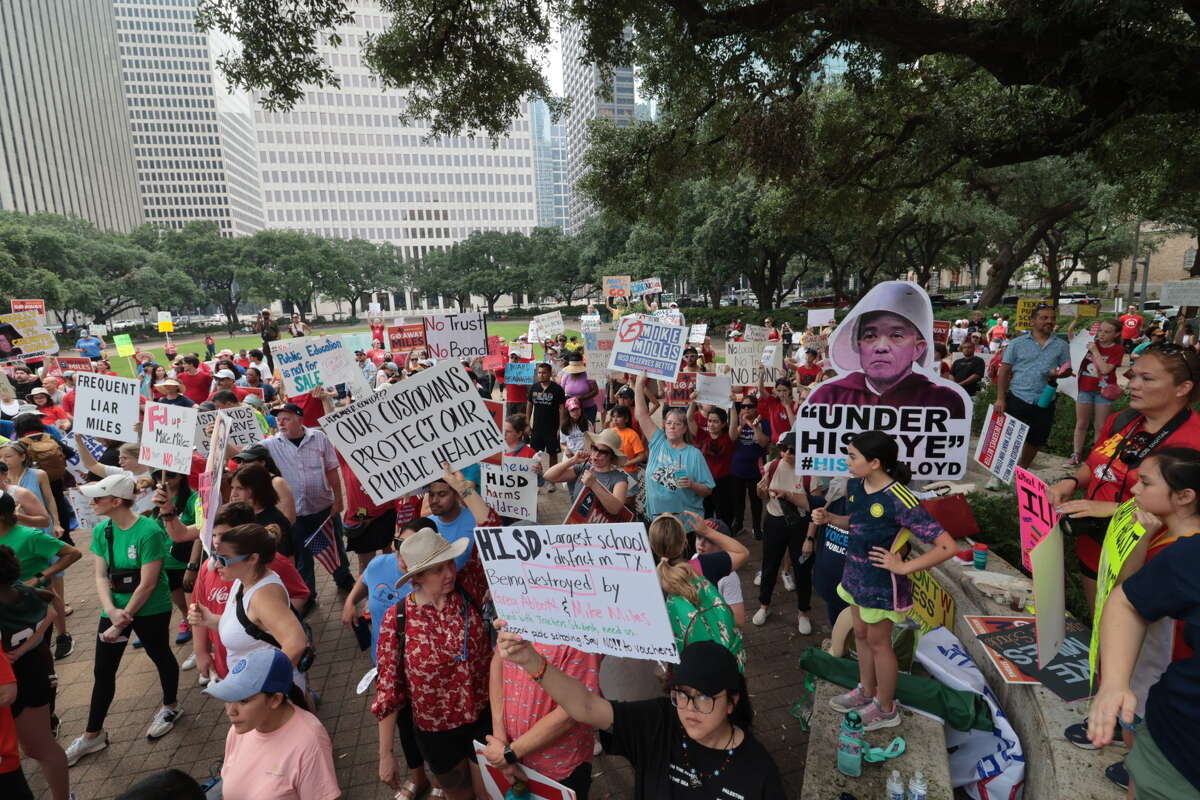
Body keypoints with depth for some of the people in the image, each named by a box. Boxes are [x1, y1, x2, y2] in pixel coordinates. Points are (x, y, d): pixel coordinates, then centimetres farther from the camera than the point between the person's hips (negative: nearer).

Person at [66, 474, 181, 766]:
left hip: (150, 610, -6)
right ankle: (92, 734, 30)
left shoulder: (149, 531, -24)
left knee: (160, 656, 15)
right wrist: (111, 611, -16)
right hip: (115, 608, 6)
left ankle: (170, 707, 39)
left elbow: (147, 583, -21)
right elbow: (101, 576, -1)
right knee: (103, 670, 12)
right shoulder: (101, 531, -3)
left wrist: (122, 621, -16)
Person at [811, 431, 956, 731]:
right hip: (856, 573, 7)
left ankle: (886, 709, 35)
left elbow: (947, 546, -28)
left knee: (878, 642, 12)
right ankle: (866, 691, 45)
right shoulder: (854, 485, -6)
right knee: (861, 635, 23)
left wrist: (904, 567, -25)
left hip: (882, 581, -7)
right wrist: (829, 518, -3)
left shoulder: (899, 500, -29)